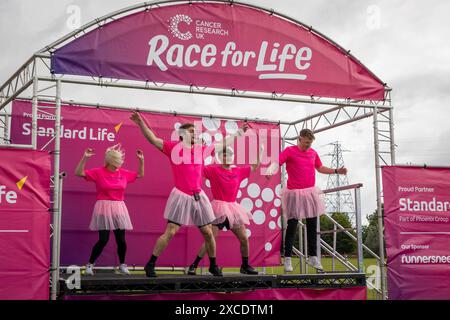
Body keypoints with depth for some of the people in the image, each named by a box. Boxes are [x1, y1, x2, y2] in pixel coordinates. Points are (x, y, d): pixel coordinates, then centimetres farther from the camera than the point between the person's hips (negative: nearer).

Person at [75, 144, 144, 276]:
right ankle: (90, 265, 9)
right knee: (103, 240, -9)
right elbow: (79, 173, -10)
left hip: (119, 209, 4)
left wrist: (141, 160, 10)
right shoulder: (98, 172, -5)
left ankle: (122, 266, 23)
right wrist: (85, 158, -20)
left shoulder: (124, 173, 8)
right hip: (104, 208, -4)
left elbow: (140, 175, 21)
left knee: (121, 240, 4)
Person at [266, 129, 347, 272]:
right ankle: (287, 259, 5)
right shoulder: (290, 151, -6)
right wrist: (270, 170, -39)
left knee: (312, 227, 10)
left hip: (311, 193, 5)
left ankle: (313, 257, 22)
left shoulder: (313, 153, 10)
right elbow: (277, 162, -18)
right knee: (292, 227, -2)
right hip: (294, 194, -5)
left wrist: (336, 171, 16)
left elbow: (320, 168, 24)